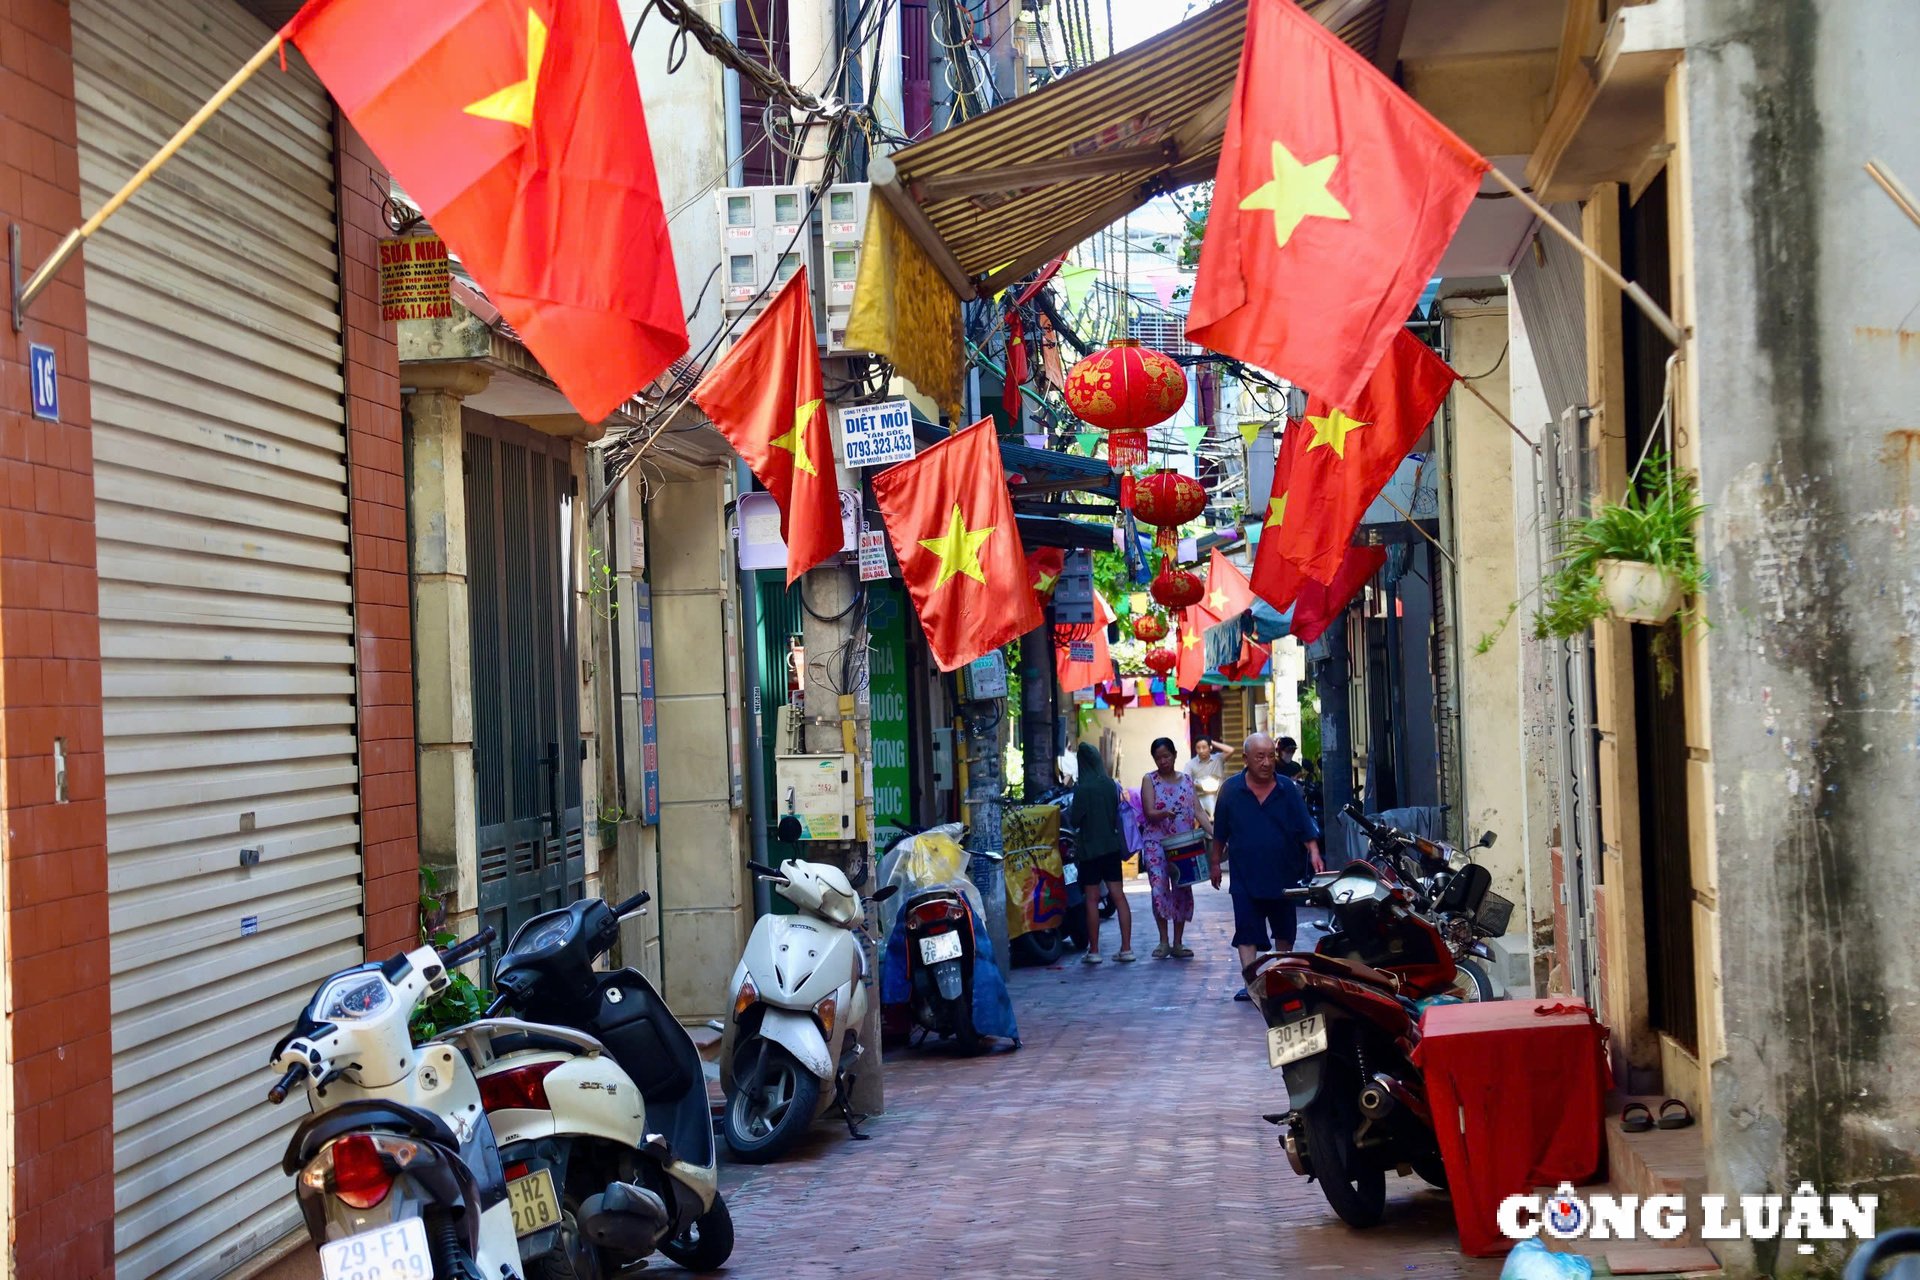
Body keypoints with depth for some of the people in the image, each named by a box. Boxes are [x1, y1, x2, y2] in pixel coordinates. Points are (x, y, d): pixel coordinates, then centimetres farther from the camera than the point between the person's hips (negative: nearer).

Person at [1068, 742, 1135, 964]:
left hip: (1090, 848, -5)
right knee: (1119, 896, 5)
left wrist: (1069, 812, 8)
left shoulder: (1082, 789, -15)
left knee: (1092, 899, 1)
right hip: (1111, 846, 5)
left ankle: (1094, 950, 3)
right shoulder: (1111, 785, 2)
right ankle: (1126, 948, 4)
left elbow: (1075, 820, -12)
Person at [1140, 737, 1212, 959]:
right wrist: (1164, 813, -29)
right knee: (1160, 888, -12)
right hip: (1156, 842, -3)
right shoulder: (1149, 780, 3)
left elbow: (1198, 811, 6)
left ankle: (1178, 943, 10)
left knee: (1182, 891, 2)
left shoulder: (1187, 780, 11)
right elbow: (1149, 812, -7)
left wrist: (1214, 832, -8)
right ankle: (1163, 942, -4)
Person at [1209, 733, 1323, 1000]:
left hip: (1283, 875, 2)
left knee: (1284, 930, 14)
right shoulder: (1231, 789, -2)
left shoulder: (1287, 789, 0)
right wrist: (1216, 863, 8)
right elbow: (1220, 833, 6)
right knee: (1246, 931, -10)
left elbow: (1305, 828, -2)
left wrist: (1314, 853, -18)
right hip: (1245, 876, -2)